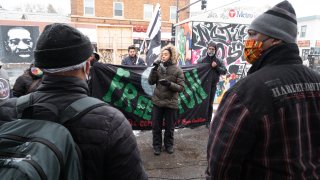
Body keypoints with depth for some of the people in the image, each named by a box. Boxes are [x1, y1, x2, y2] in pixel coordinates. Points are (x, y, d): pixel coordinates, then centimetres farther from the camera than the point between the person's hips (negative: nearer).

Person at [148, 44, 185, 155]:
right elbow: (150, 82, -4)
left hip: (171, 103, -2)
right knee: (156, 126, 11)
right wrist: (154, 69, -14)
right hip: (157, 102, 2)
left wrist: (169, 84, -24)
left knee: (169, 126, 14)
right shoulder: (159, 67, 0)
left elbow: (181, 88, -9)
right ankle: (157, 145, 29)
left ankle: (169, 145, 34)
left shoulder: (177, 70, -6)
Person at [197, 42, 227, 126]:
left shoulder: (219, 61, 4)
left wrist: (216, 67, -14)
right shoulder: (201, 60, -2)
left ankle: (208, 121, 18)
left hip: (213, 85, 1)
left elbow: (224, 71, 1)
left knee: (210, 104, 9)